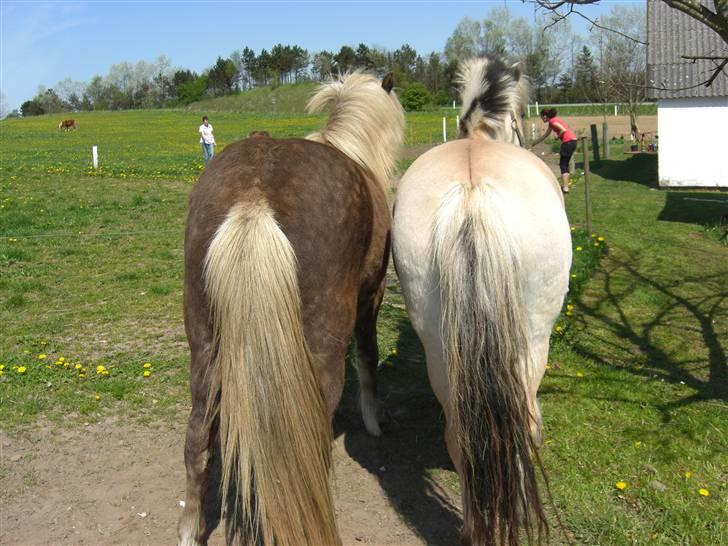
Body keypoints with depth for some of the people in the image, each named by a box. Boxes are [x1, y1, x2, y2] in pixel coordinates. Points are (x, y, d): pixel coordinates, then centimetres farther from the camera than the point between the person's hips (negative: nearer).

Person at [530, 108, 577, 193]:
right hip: (573, 141, 9)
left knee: (563, 165, -4)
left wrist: (558, 137, -3)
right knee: (565, 164, 17)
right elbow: (545, 135, 33)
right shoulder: (551, 123, 22)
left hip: (568, 141, -9)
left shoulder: (552, 121, -7)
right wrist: (534, 143, 39)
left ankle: (565, 188, -9)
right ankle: (565, 185, 20)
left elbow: (563, 130, -19)